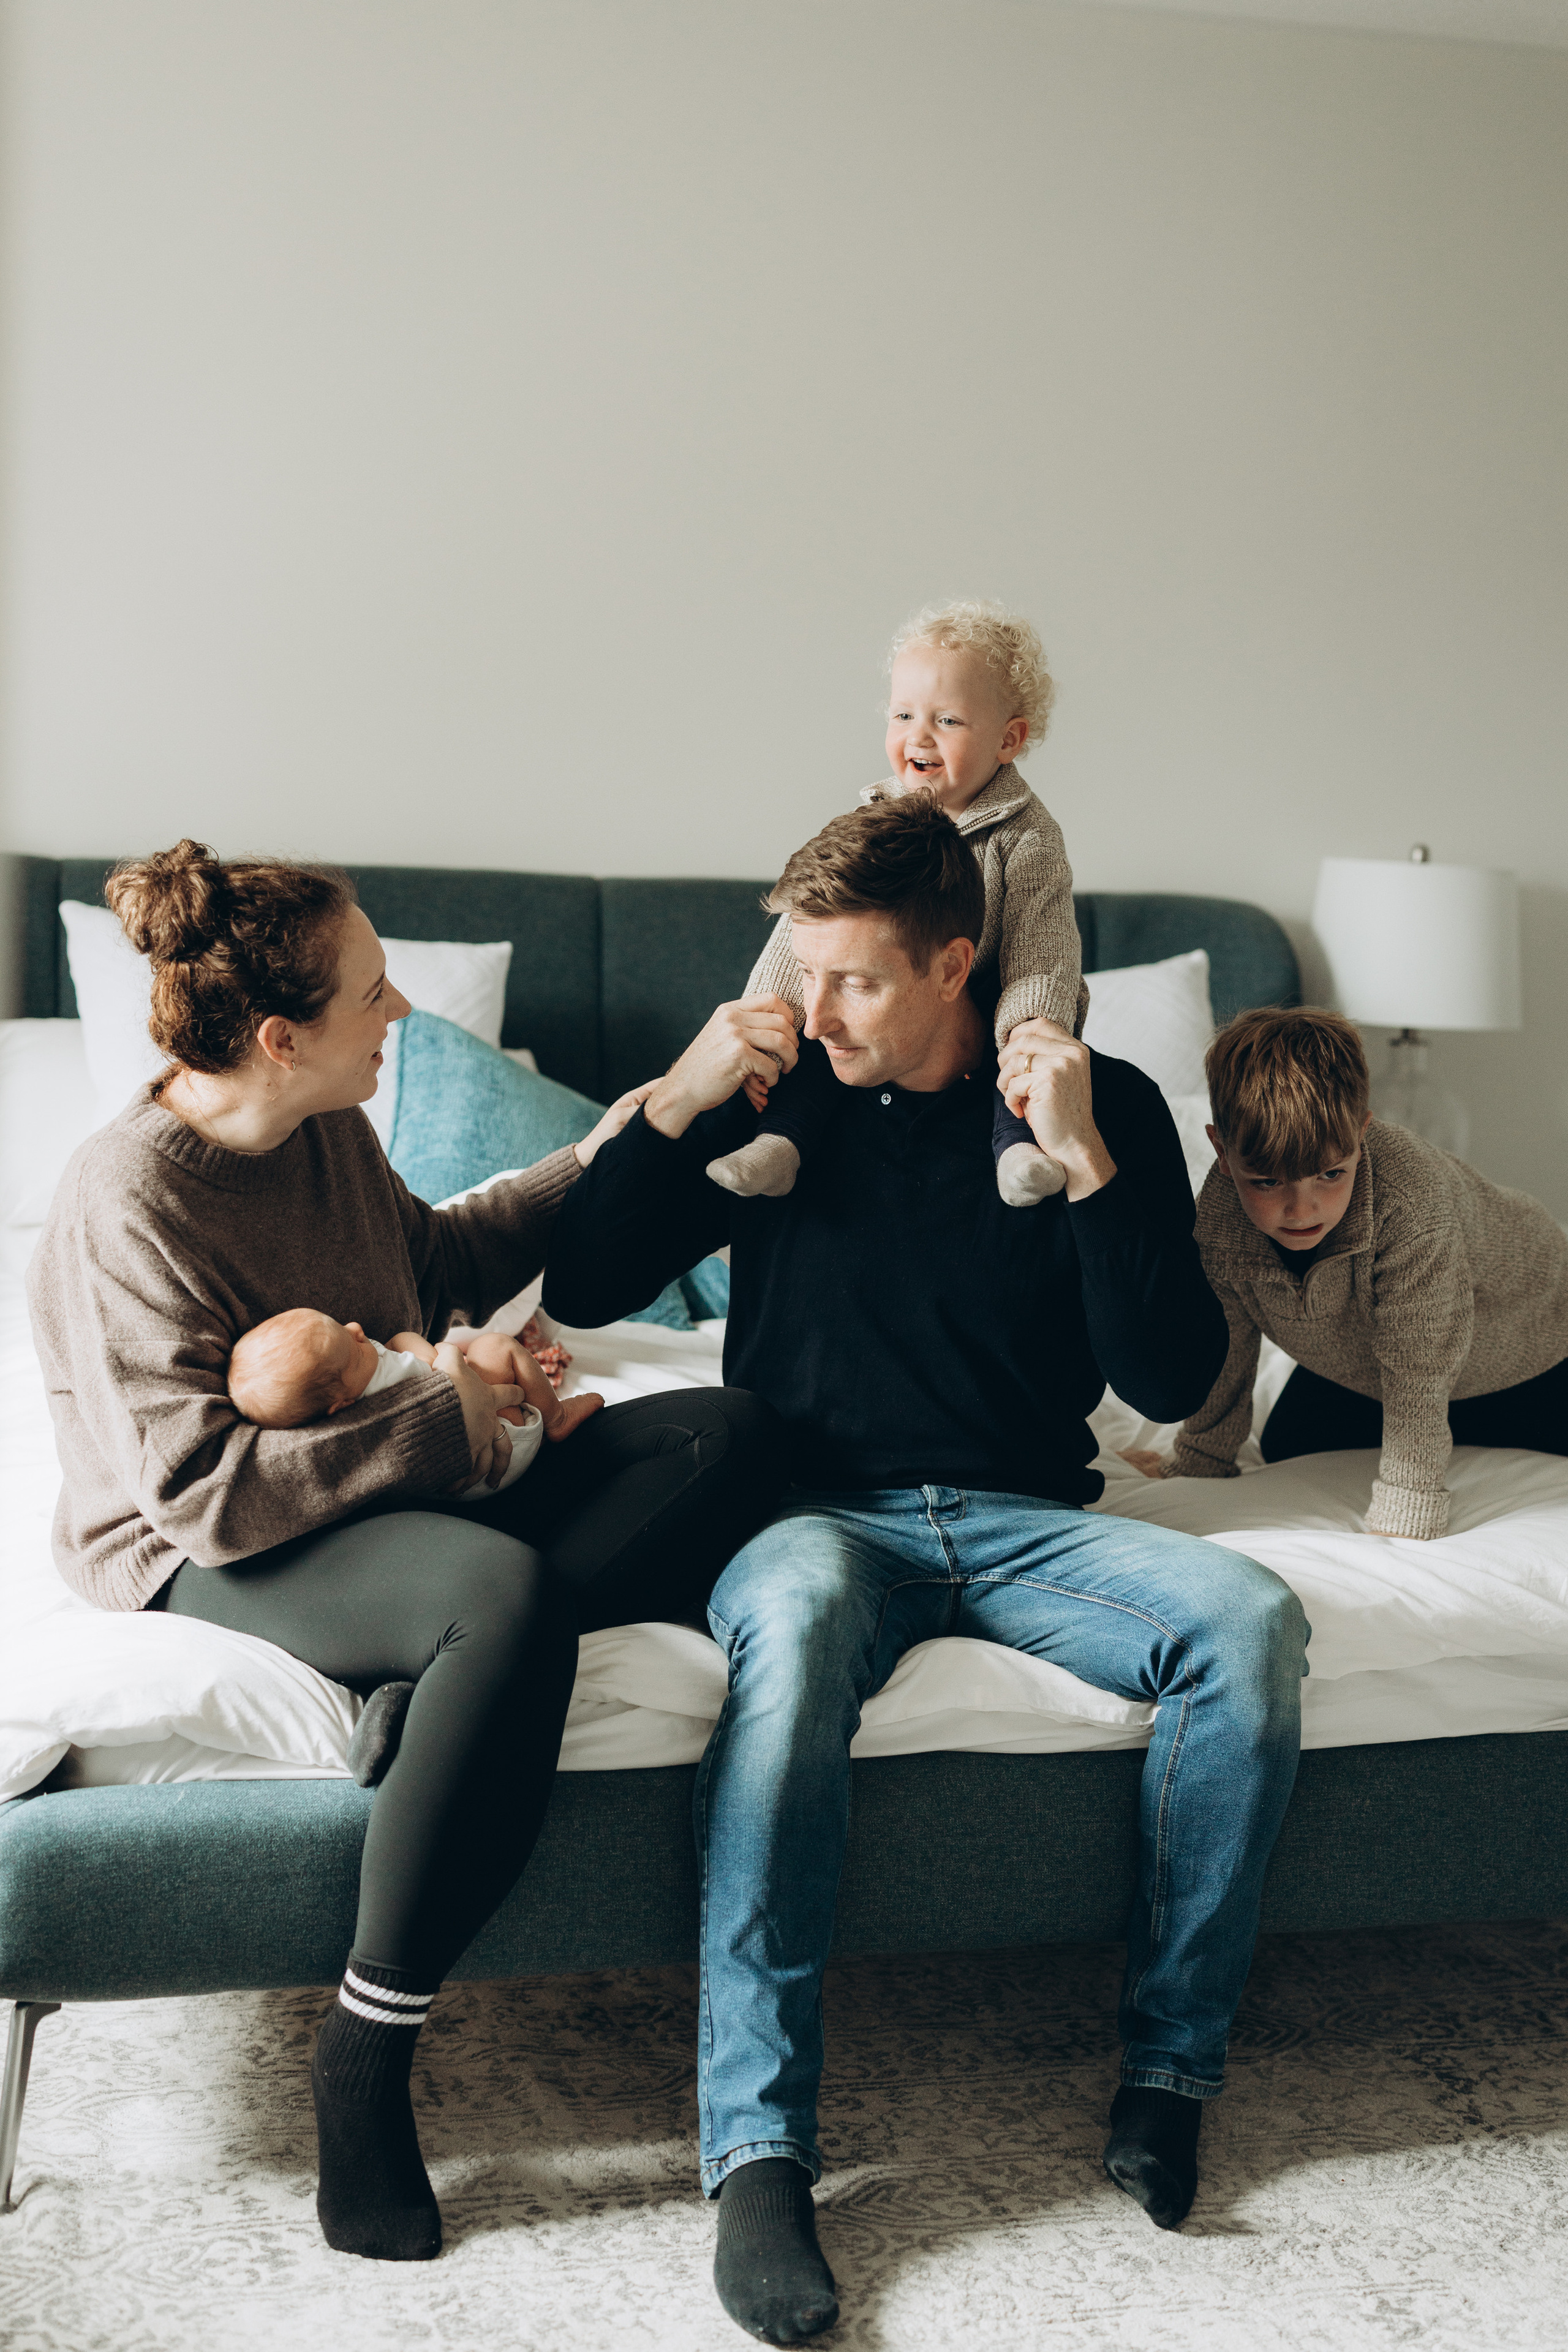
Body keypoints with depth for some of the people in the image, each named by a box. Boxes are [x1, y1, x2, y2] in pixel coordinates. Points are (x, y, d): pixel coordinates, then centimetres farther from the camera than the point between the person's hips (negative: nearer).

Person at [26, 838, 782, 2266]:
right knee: (503, 1592, -40)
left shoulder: (329, 1132, 4)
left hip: (396, 1496, 9)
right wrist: (438, 1424, -20)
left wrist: (593, 1158, 17)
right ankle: (364, 2058, -27)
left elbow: (436, 1260, 24)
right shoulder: (132, 1202, -21)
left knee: (725, 1433, -7)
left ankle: (436, 1676, -24)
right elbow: (202, 1492, -26)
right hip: (205, 1560, -8)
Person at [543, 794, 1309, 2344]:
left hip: (1025, 1520, 1)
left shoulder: (1106, 1106, 1)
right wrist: (679, 1100, -8)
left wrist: (1087, 1165, -17)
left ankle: (1168, 2068, -14)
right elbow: (582, 1290, 5)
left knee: (1250, 1620, -28)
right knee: (794, 1615, -37)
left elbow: (1173, 1383, -5)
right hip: (822, 1514, -1)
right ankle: (757, 2149, -36)